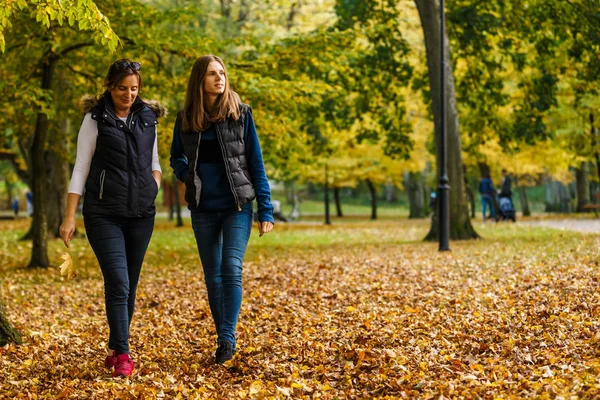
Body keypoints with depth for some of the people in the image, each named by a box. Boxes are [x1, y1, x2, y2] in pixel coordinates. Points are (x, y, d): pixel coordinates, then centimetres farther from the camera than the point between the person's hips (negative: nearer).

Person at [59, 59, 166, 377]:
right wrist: (69, 216, -7)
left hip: (141, 214, 4)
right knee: (118, 283, -13)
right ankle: (122, 355, -8)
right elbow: (81, 167, -2)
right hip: (104, 214, -4)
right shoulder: (96, 119, -2)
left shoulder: (148, 118, 10)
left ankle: (116, 348, 20)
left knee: (130, 285, 7)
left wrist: (153, 189, 2)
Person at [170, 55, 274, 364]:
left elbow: (256, 162, -1)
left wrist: (265, 210, -4)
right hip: (203, 209, 3)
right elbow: (176, 157, 18)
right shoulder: (186, 119, 2)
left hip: (237, 205, -3)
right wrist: (186, 176, -5)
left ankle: (227, 338, -14)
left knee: (232, 268, -18)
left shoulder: (240, 113, -3)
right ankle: (223, 341, 16)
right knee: (213, 277, 7)